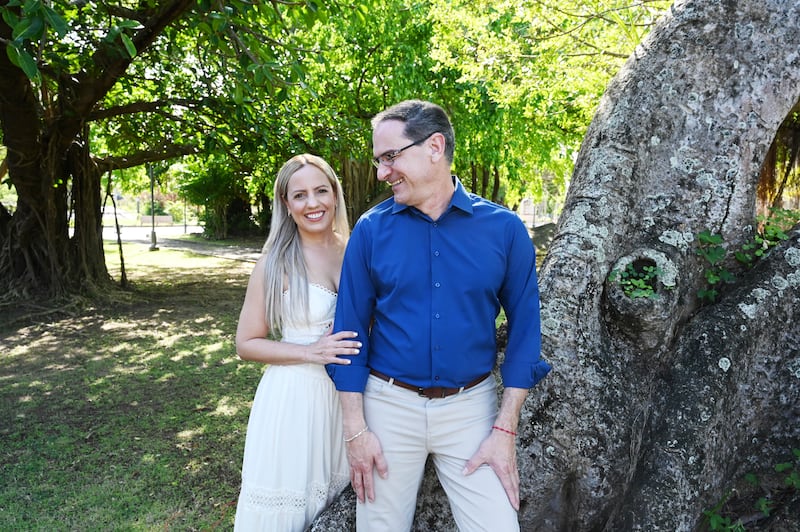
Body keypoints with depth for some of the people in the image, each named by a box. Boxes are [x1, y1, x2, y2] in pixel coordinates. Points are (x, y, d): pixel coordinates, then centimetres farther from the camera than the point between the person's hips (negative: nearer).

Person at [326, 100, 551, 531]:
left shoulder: (504, 228, -6)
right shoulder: (371, 229, -5)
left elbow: (523, 328, -2)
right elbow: (351, 329, -2)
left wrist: (505, 429, -6)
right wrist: (356, 429, -5)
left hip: (471, 406, 0)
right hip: (389, 405, 1)